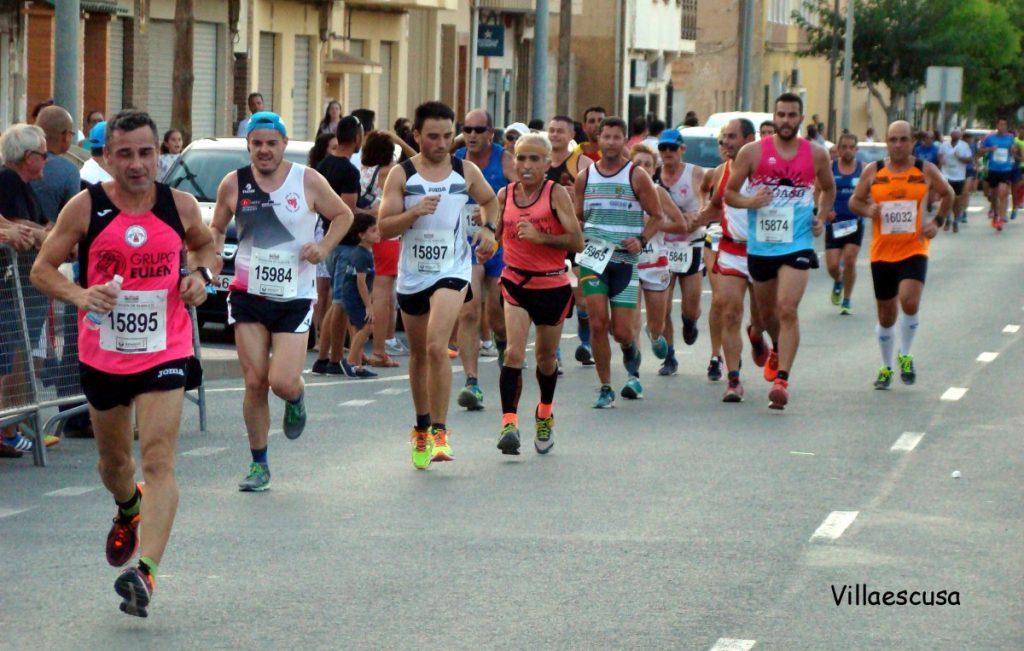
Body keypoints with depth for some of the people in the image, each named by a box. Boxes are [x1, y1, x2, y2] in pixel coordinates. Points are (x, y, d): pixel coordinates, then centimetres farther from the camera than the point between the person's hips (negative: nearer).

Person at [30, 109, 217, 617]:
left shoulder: (179, 206, -3)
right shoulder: (85, 207, -8)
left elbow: (205, 245, 18)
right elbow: (42, 269, -3)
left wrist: (200, 275, -4)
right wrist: (81, 296, -22)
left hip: (164, 352, -1)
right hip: (103, 354, 1)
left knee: (158, 460, -16)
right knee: (113, 461, 20)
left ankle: (145, 572, -24)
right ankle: (129, 511, 55)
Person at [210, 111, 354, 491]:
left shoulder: (308, 182, -2)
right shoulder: (234, 184, 2)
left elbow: (343, 215, 10)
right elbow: (216, 228, 15)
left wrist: (324, 247, -6)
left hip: (295, 297, -2)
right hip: (249, 294, 2)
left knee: (283, 382, -12)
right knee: (254, 382, -1)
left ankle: (297, 399, 27)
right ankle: (258, 464, 12)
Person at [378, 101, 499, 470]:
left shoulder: (466, 172, 1)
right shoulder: (401, 175, -3)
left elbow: (489, 199, 22)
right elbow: (384, 228, -7)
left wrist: (488, 228, 3)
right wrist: (415, 211, -24)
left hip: (452, 271, -2)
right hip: (412, 274, 2)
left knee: (436, 347, -21)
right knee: (418, 355, 14)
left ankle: (439, 432, -17)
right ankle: (421, 428, 33)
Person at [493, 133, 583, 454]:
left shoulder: (556, 193, -9)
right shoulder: (505, 195, 1)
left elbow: (577, 241, -15)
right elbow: (495, 236, 18)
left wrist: (540, 237, -26)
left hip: (552, 285, -1)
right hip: (515, 282, 1)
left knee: (545, 357, 15)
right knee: (514, 352, -18)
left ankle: (545, 413, 42)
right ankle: (509, 423, -20)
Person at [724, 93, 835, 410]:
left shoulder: (817, 155, 1)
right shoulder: (753, 152, -2)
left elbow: (829, 189, 20)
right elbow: (729, 192, 3)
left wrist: (821, 216, 3)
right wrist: (748, 201, -18)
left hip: (797, 245, -2)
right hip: (760, 245, 2)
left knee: (787, 310, -17)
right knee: (767, 311, 17)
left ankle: (782, 380, -19)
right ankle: (778, 350, 50)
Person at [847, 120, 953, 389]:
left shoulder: (926, 170, 0)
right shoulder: (873, 171, 0)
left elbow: (947, 195, 16)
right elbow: (855, 201, 10)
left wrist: (937, 222, 3)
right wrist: (868, 210, -12)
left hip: (914, 249, -2)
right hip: (882, 252, 2)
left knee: (909, 301, -24)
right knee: (886, 315, 8)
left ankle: (906, 356, 0)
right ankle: (886, 368, 28)